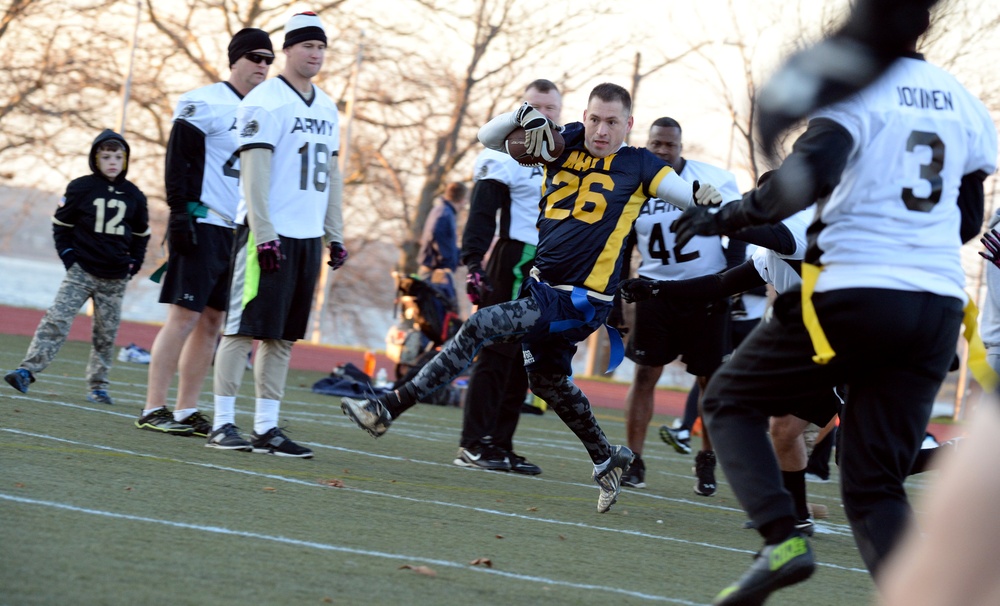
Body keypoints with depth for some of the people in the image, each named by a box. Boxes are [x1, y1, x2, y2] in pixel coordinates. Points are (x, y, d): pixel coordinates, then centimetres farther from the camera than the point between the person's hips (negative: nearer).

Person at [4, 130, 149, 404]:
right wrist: (68, 255, -4)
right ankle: (27, 371, -19)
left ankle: (98, 386, 16)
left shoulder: (134, 195, 6)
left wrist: (133, 264, 9)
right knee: (57, 319, -14)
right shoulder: (81, 188, -3)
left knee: (106, 334, 6)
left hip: (115, 278, 3)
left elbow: (141, 234, 18)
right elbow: (60, 223, 5)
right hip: (82, 270, -3)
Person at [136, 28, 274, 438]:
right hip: (203, 226, -8)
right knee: (185, 316, -10)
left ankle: (187, 412, 11)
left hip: (238, 231, 8)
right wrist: (180, 212, -19)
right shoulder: (205, 103, -8)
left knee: (212, 320, 7)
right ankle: (153, 410, -7)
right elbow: (178, 159, -12)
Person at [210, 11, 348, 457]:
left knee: (282, 336, 7)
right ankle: (223, 424, -2)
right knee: (244, 328, -5)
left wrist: (335, 235, 17)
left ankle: (266, 428, 9)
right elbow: (254, 171, -13)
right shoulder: (264, 102, -7)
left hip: (308, 236, 7)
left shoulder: (327, 109, 16)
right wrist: (264, 234, -20)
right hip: (270, 233, -7)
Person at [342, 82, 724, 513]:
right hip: (542, 285, 8)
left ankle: (392, 406, -16)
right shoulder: (564, 143, 6)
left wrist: (704, 196, -33)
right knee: (546, 378, 24)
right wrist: (525, 116, -10)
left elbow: (686, 192, -10)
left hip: (581, 300, -8)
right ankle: (607, 460, 42)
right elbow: (488, 138, 8)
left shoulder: (638, 166, -5)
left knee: (482, 325, -18)